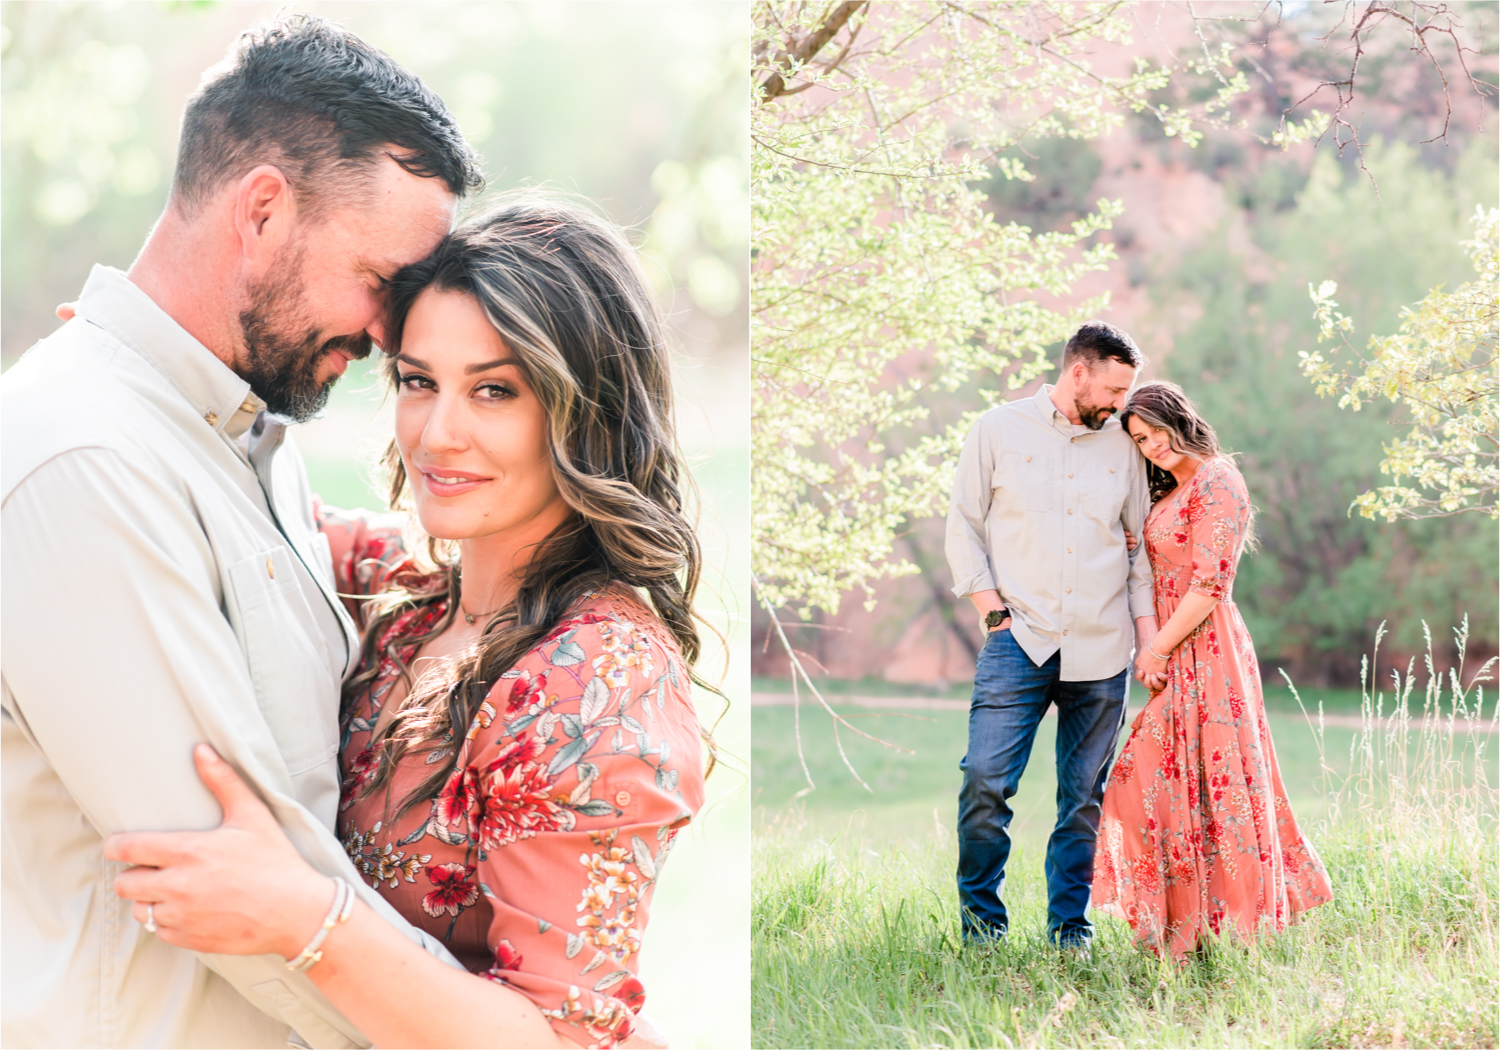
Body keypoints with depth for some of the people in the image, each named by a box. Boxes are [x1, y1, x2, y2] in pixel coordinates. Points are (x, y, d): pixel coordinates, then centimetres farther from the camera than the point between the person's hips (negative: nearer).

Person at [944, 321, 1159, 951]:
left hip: (1101, 651, 3)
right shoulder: (999, 431, 5)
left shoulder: (1122, 447, 13)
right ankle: (981, 912, 4)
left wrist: (1150, 638, 8)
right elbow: (963, 526, 6)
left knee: (1084, 796, 5)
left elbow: (1141, 549, 17)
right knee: (987, 777, -13)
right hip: (1019, 640, -3)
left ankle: (1070, 923, 15)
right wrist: (993, 610, -4)